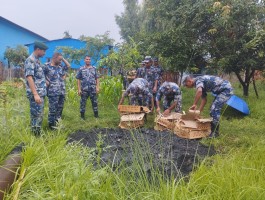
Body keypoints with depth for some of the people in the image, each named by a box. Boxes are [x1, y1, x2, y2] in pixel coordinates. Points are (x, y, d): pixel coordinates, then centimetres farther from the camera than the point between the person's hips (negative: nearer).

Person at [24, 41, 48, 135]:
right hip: (36, 94, -10)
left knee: (39, 115, 15)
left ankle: (37, 134, 24)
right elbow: (29, 77, -22)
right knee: (37, 115, -5)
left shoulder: (37, 60, 16)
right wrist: (35, 94, -27)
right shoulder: (30, 60, -13)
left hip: (40, 93, 10)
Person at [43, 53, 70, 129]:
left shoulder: (60, 66, 13)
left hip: (62, 91, 7)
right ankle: (51, 124, 11)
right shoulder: (47, 66, -7)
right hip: (53, 92, -7)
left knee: (60, 108, 14)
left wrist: (63, 59, 12)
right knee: (53, 109, -1)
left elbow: (68, 65, 23)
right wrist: (46, 82, -14)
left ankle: (57, 123, 27)